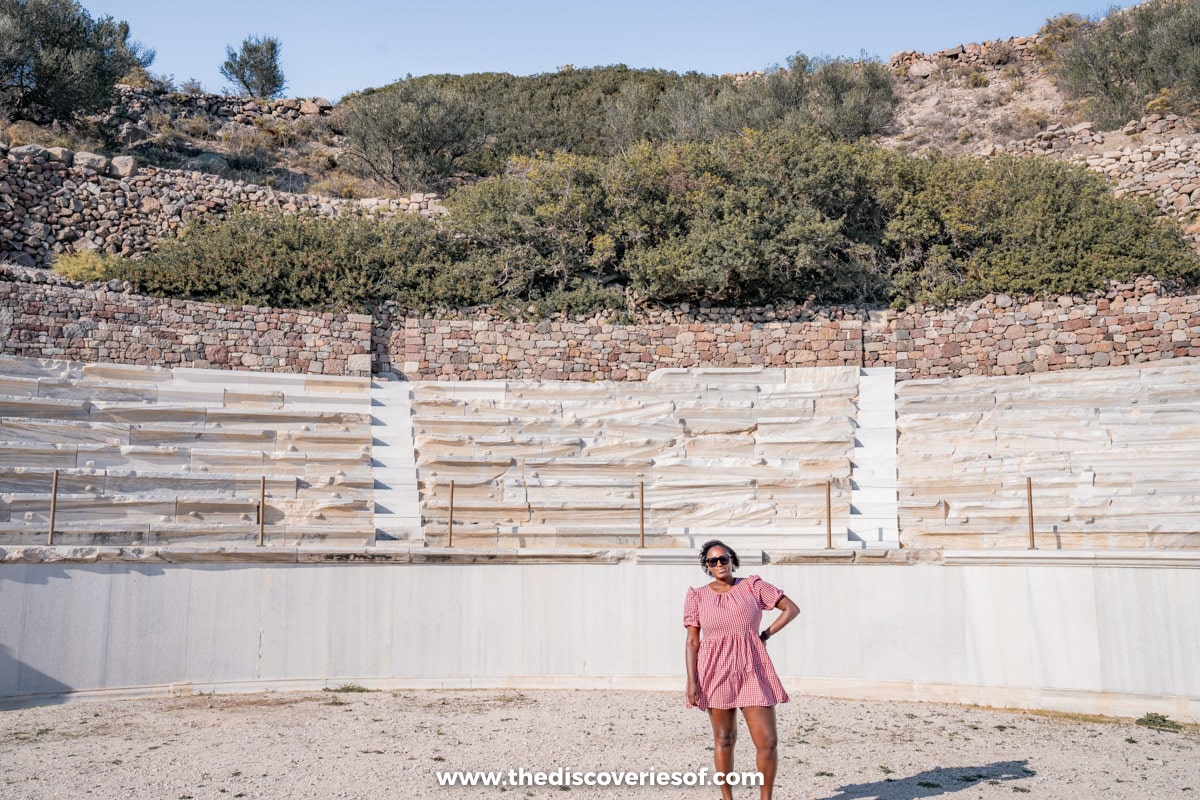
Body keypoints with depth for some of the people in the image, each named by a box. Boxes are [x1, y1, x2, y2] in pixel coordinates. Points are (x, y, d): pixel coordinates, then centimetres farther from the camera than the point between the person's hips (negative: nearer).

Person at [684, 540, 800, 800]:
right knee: (723, 740, 5)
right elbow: (692, 642, 1)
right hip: (716, 672, 0)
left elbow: (791, 608, 8)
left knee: (767, 741, -4)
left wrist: (765, 635, 1)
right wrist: (691, 682, -7)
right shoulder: (697, 596, 4)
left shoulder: (752, 585, 5)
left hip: (752, 671, 0)